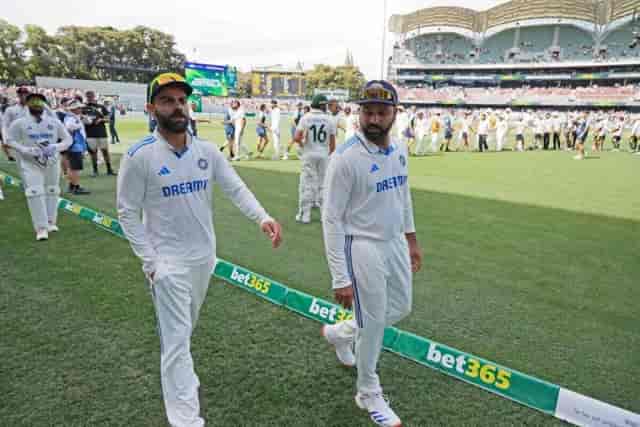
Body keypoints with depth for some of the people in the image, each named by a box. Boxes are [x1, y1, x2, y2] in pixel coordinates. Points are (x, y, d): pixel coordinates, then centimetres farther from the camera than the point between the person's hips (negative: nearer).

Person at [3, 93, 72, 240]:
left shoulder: (54, 121, 2)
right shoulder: (19, 123, -3)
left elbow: (68, 139, 5)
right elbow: (10, 140, 0)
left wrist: (55, 147, -14)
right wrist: (26, 150, -16)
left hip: (52, 162, 3)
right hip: (29, 163, -3)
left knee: (52, 192, 12)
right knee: (35, 193, -11)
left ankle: (51, 222, 28)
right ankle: (41, 228, -10)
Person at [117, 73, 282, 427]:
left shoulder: (207, 151, -2)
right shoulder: (140, 156, -14)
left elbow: (236, 188, -8)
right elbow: (127, 212, -9)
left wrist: (262, 216, -27)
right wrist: (149, 261, -14)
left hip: (204, 255, 5)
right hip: (167, 260, -5)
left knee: (185, 328, 25)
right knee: (177, 337, 0)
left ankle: (178, 372, 52)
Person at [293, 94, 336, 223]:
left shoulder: (305, 118, -4)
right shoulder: (329, 120, -1)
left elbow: (296, 138, -14)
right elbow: (332, 144, 2)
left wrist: (303, 144, 6)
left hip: (309, 154, -1)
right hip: (324, 154, 1)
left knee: (307, 183, 4)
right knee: (323, 184, 10)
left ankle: (304, 214, 6)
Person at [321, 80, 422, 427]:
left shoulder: (400, 150, 2)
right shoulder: (345, 158, -21)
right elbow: (331, 219, -20)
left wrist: (411, 240, 19)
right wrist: (340, 278, -21)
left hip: (395, 243, 8)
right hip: (363, 248, -7)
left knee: (400, 308, 21)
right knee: (373, 324, 5)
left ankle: (339, 333, 45)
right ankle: (369, 395, 31)